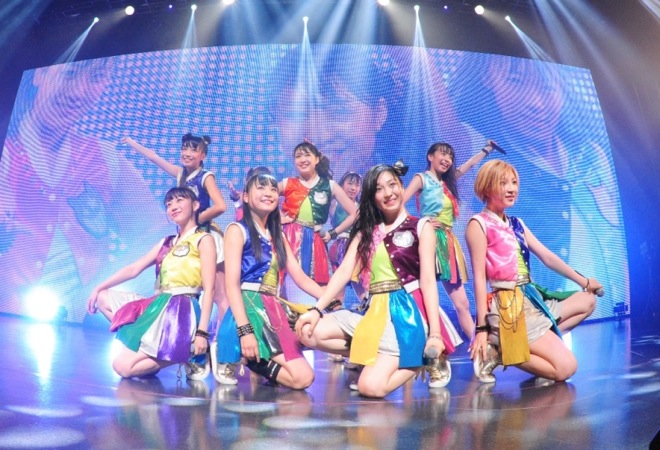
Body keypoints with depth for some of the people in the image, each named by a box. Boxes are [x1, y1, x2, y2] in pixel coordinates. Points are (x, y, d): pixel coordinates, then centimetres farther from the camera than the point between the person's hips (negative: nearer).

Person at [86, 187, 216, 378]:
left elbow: (209, 289, -11)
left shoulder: (204, 239, -3)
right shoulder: (167, 242, 19)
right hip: (158, 306, 8)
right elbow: (134, 269, 21)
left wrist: (202, 332, -19)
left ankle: (189, 353, -2)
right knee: (103, 297, 14)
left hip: (180, 311, -8)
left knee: (123, 366, -13)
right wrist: (99, 287, 11)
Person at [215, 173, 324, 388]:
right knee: (302, 377, -17)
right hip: (249, 307, -8)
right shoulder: (237, 230, -1)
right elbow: (231, 284, -10)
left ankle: (250, 359, 6)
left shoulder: (277, 235, 20)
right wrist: (245, 330, -21)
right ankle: (243, 356, -1)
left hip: (274, 309, 8)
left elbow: (300, 277, 14)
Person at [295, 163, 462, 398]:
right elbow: (344, 271, 5)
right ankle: (369, 357, 3)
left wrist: (435, 333, -13)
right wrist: (317, 309, -9)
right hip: (374, 311, 5)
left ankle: (424, 358, 6)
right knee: (309, 332, -14)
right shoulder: (365, 231, 15)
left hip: (408, 310, -5)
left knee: (371, 386, -20)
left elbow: (428, 279, -5)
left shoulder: (421, 227, 3)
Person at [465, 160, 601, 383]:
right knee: (566, 367, -14)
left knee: (587, 301, 20)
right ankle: (499, 351, -1)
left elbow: (547, 256, 20)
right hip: (508, 305, -9)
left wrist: (583, 281, 23)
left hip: (531, 297, 9)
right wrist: (482, 328, -15)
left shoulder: (516, 224, 15)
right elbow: (479, 278, -13)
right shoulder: (479, 224, -9)